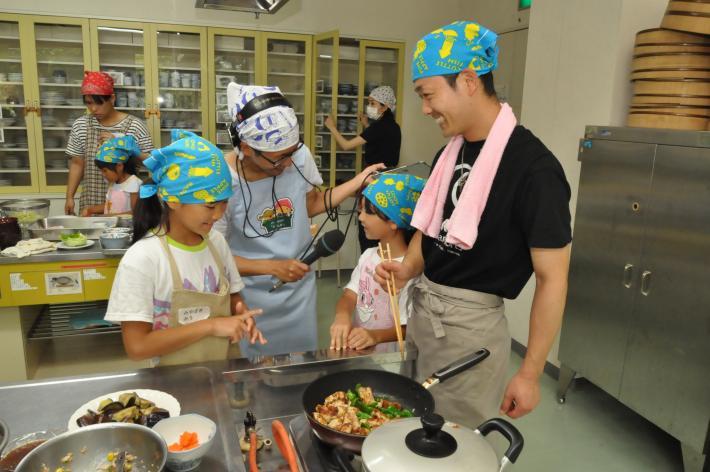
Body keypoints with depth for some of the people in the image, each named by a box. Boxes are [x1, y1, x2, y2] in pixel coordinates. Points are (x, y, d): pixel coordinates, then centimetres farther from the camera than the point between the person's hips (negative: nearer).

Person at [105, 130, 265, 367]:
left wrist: (242, 315, -9)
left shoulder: (216, 241, -1)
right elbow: (137, 347, -17)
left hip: (226, 369, 6)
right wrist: (210, 326, -22)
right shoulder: (142, 259, -16)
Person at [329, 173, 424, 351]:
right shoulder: (368, 256, 7)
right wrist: (342, 316, -22)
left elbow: (408, 329, -14)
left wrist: (376, 336, -30)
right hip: (357, 347, 5)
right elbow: (349, 296, -1)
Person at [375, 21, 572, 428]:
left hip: (471, 323, -7)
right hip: (422, 308, 7)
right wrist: (408, 269, -4)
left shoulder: (533, 167, -19)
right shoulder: (450, 153, 4)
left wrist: (531, 373, -14)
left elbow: (552, 278, -17)